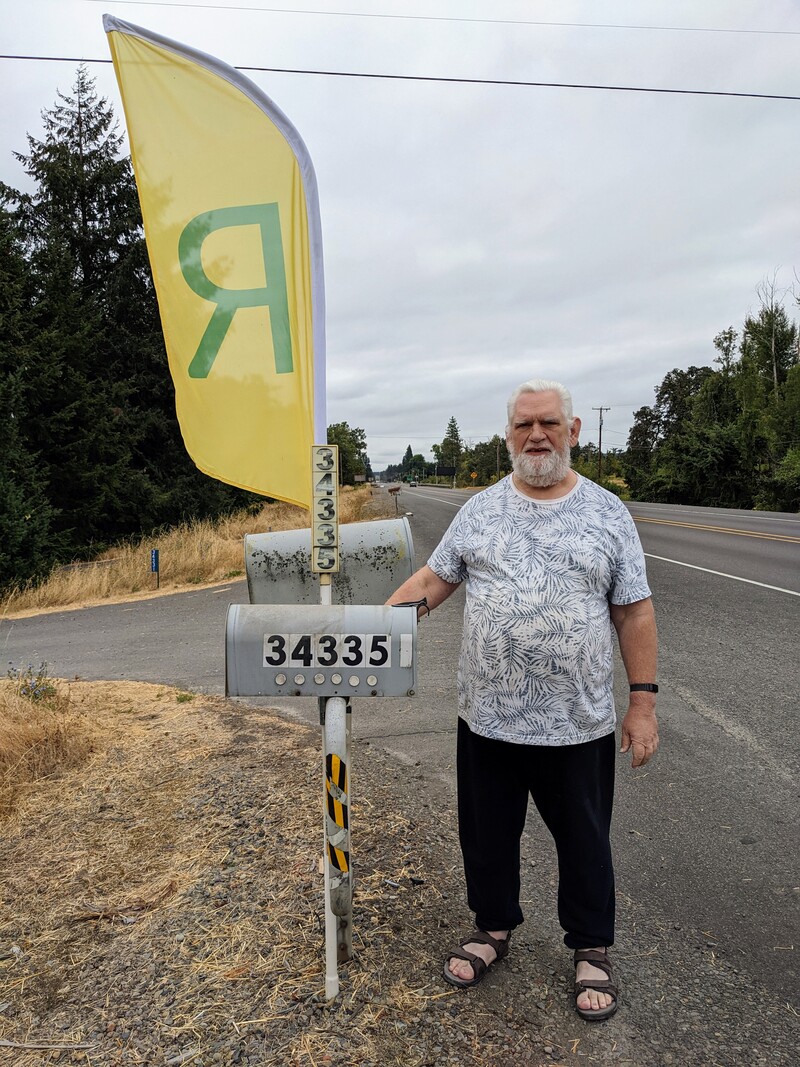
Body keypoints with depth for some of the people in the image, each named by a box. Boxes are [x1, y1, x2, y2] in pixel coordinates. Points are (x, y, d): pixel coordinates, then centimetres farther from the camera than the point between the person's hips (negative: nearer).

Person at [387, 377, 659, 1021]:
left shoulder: (607, 513, -1)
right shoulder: (480, 511, 3)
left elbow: (634, 612, -1)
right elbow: (433, 580, 7)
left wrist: (643, 701, -4)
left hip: (579, 724, -1)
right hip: (488, 720, 2)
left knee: (584, 842, 15)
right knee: (487, 836, 17)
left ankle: (592, 950, 39)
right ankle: (494, 927, 43)